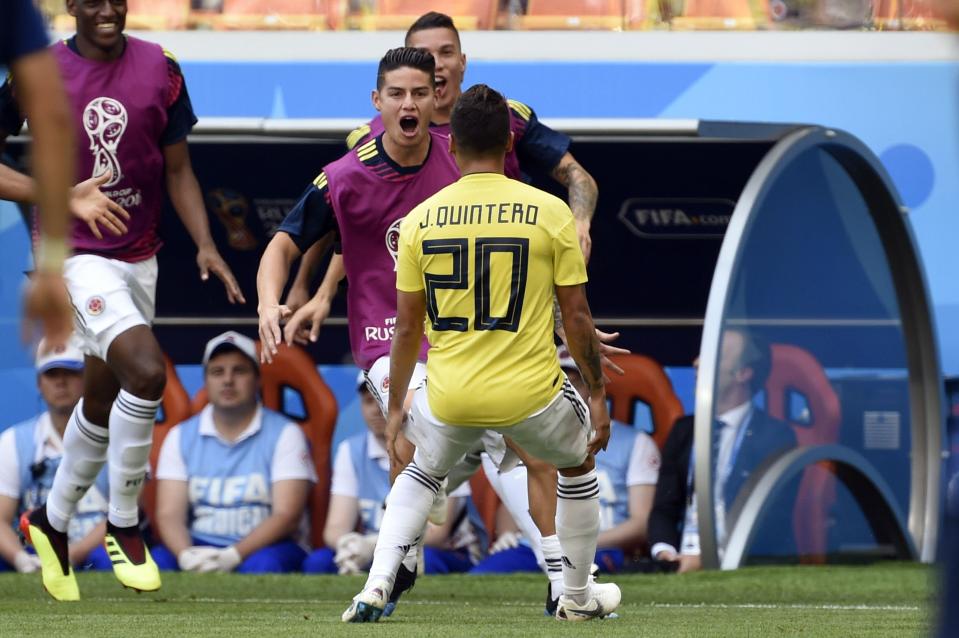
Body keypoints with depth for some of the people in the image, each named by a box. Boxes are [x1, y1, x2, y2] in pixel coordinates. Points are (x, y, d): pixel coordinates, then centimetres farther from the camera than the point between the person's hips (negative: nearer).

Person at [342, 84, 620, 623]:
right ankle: (578, 597, 37)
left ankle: (376, 587, 17)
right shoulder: (549, 213, -7)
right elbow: (576, 315, -3)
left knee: (422, 472, 32)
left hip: (450, 397, 2)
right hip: (531, 393, -2)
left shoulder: (419, 220, -1)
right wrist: (598, 394, 8)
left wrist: (396, 408, 16)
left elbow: (407, 328, 5)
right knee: (579, 465, 29)